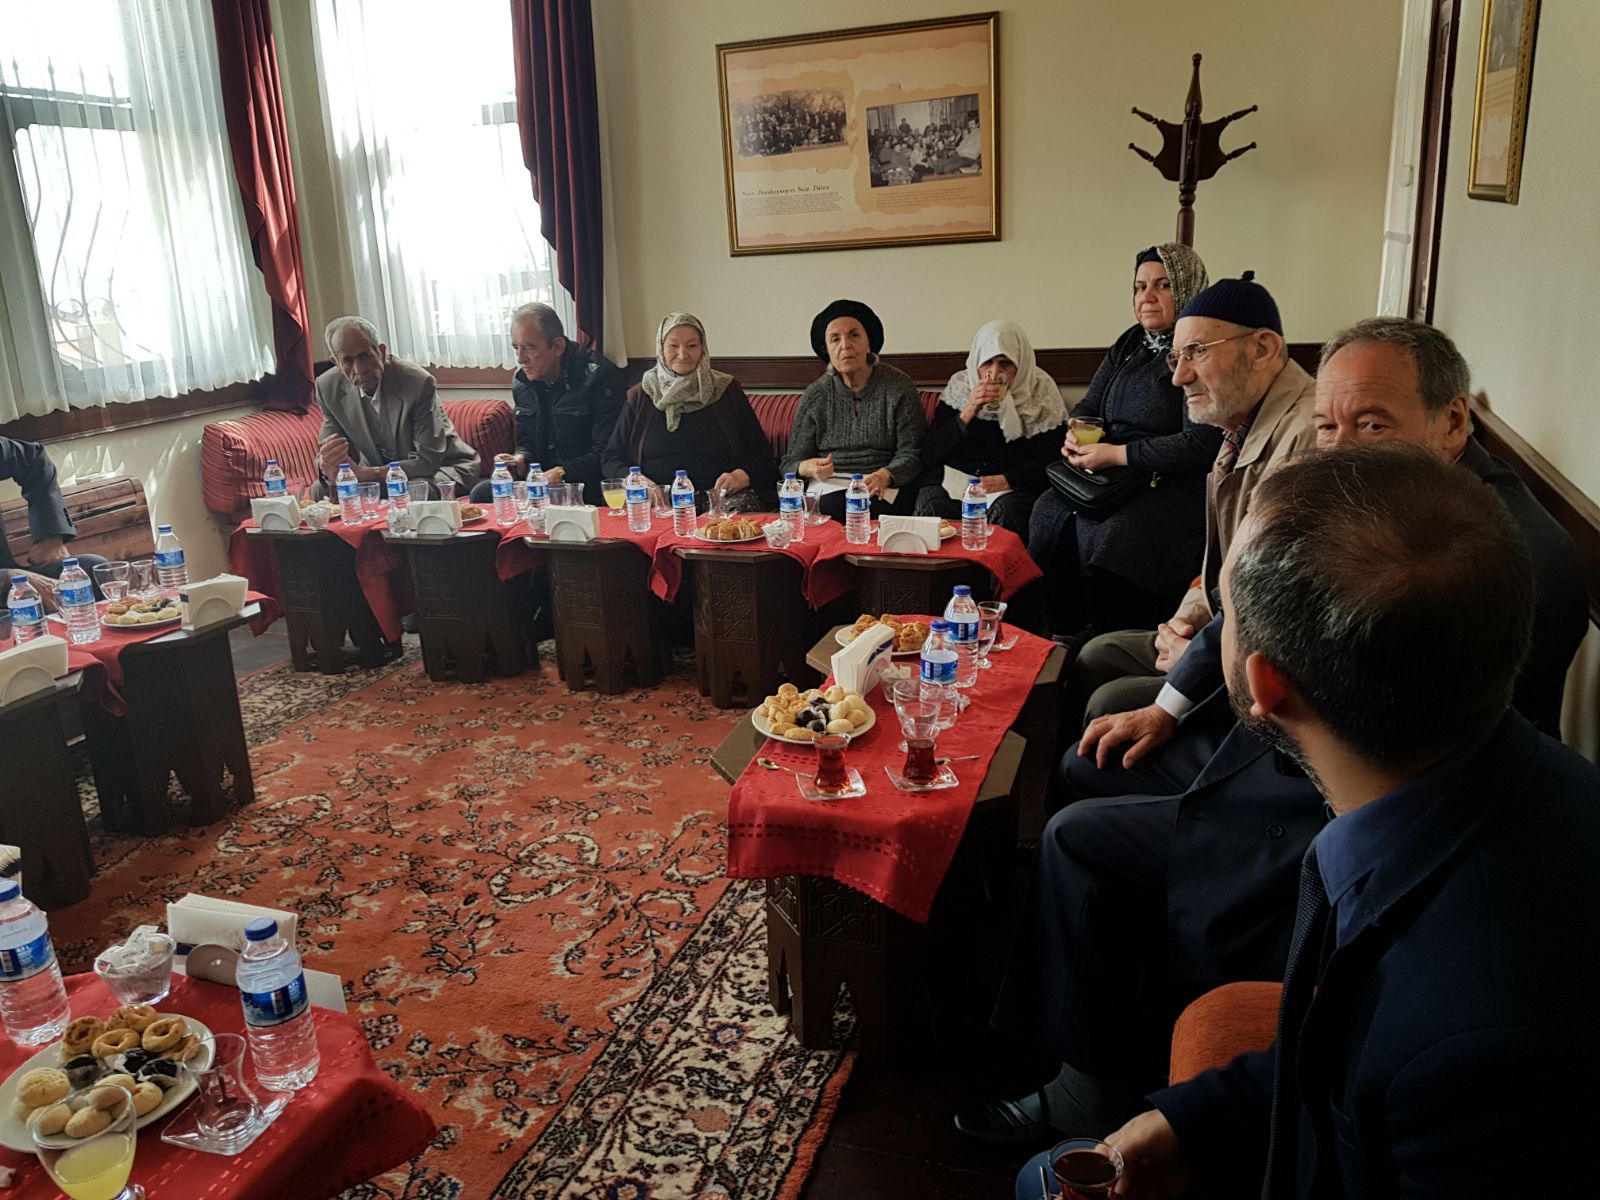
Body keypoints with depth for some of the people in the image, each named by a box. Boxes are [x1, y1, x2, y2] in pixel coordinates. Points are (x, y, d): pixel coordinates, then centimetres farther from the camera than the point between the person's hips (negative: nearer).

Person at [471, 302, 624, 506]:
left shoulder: (598, 375, -12)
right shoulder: (522, 382, 11)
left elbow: (606, 454, -16)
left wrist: (562, 473, -25)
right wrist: (520, 459, -1)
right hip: (542, 478, 6)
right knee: (482, 493, -16)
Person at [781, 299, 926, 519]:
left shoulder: (899, 387, 4)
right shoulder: (815, 396, 9)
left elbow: (911, 454, -2)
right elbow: (790, 463, 9)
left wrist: (885, 475, -24)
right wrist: (809, 468, -16)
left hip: (883, 492, -1)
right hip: (829, 489, 1)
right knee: (830, 508, -34)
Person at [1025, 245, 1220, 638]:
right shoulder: (1129, 345, 16)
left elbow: (1201, 446, -20)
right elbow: (1087, 408, 22)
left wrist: (1116, 454, -18)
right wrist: (1076, 433, -4)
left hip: (1176, 487, -8)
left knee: (1110, 534, -31)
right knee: (1050, 515, -15)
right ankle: (1063, 639, -6)